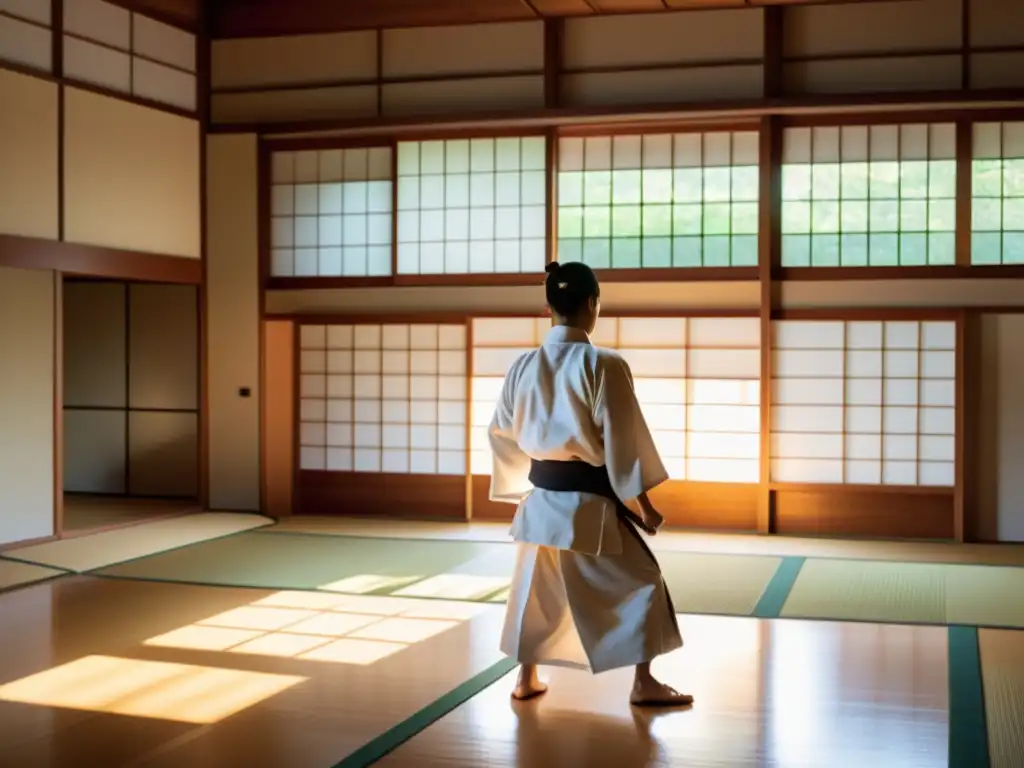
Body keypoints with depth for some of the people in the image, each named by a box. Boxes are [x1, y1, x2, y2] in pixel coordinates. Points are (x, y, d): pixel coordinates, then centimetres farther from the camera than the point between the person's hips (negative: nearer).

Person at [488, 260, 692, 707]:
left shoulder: (523, 366, 1)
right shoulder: (603, 365, -16)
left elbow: (502, 434, 10)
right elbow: (624, 439, -13)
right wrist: (643, 500, -4)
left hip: (540, 496, 6)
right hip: (587, 500, -5)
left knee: (535, 584, 21)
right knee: (640, 580, 8)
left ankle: (526, 679, 29)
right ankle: (643, 683, 9)